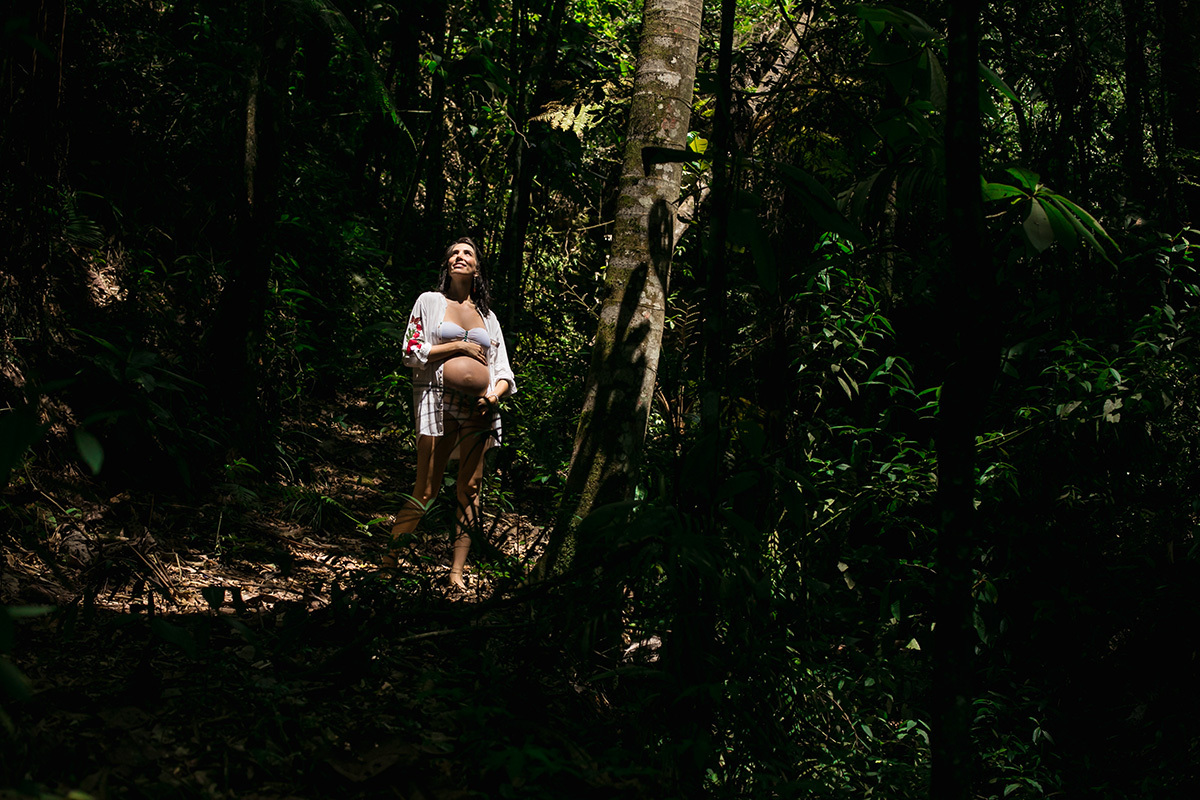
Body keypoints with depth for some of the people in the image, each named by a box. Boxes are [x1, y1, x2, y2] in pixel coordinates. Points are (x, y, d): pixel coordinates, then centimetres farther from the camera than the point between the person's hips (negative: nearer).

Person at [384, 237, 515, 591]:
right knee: (427, 491, -7)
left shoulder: (487, 315, 19)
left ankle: (457, 572, 5)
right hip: (438, 400, -4)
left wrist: (498, 390, -6)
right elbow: (412, 352, -1)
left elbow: (502, 369, 16)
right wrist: (460, 346, -4)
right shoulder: (430, 302, 9)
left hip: (478, 406, 4)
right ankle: (389, 557, 6)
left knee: (470, 489, 1)